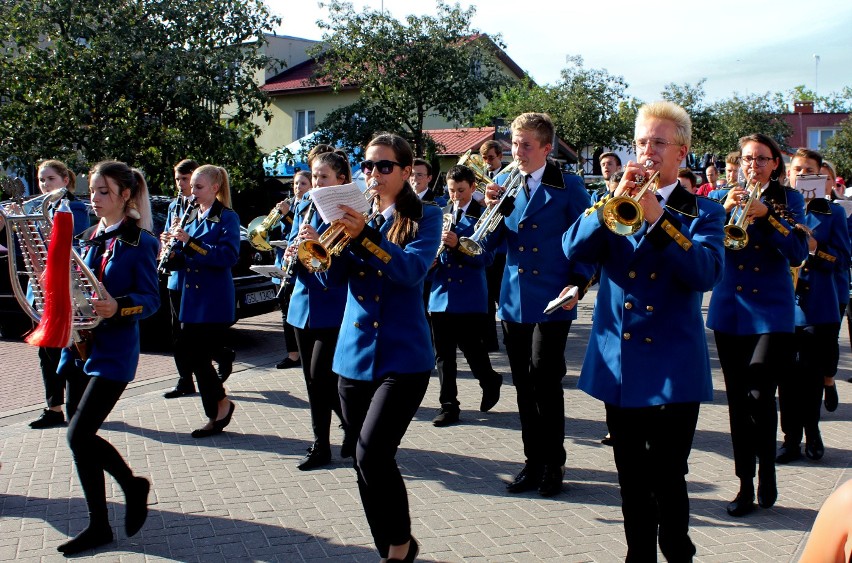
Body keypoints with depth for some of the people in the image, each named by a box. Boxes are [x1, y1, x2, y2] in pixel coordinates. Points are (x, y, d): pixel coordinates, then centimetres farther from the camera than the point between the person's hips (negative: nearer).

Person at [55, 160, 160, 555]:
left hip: (114, 349, -7)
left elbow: (150, 299, -13)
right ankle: (98, 525, 24)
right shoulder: (88, 238, 12)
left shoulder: (139, 241, -8)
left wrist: (117, 307, -30)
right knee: (81, 436, 9)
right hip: (79, 345, 7)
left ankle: (132, 485, 11)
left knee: (79, 435, -12)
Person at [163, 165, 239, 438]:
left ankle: (221, 405, 12)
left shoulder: (227, 218, -6)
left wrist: (190, 242, -25)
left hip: (214, 301, -7)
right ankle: (220, 406, 17)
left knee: (199, 356, -6)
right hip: (192, 300, 7)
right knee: (194, 356, 5)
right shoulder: (192, 217, 14)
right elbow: (181, 259, 14)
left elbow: (229, 256, -20)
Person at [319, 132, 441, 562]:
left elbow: (412, 270, -18)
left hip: (402, 357, -5)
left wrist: (364, 234, -29)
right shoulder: (356, 214, 12)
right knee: (368, 462, 8)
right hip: (354, 354, 5)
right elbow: (332, 278, 2)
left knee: (371, 455, -18)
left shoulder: (424, 217, 0)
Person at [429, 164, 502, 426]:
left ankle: (490, 382, 30)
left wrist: (458, 245, -25)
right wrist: (429, 259, -7)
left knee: (471, 347, 0)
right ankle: (449, 406, 13)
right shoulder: (440, 215, 11)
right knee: (443, 353, 5)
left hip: (470, 295, -4)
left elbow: (486, 257, -11)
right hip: (441, 293, 4)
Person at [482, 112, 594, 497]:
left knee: (546, 384, -3)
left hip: (551, 302, -5)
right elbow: (488, 245, 6)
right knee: (524, 387, 11)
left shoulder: (568, 188, -3)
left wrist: (577, 283, -15)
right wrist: (490, 208, -10)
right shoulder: (504, 184, 8)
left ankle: (553, 465, 11)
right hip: (513, 301, 5)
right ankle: (533, 461, 22)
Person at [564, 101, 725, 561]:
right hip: (618, 362, 3)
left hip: (673, 367, -3)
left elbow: (707, 272, -16)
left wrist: (659, 217, -24)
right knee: (632, 480, 13)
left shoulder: (702, 212, 2)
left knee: (668, 480, 0)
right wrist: (614, 202, -19)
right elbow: (573, 248, -7)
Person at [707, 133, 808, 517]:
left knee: (760, 396, -13)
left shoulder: (788, 200, 5)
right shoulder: (725, 197, 10)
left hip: (771, 311, -2)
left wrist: (766, 216, -18)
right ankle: (746, 485, 13)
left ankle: (767, 475, 6)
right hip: (730, 309, 3)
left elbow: (797, 254, -7)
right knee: (738, 399, 5)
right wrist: (724, 211, -16)